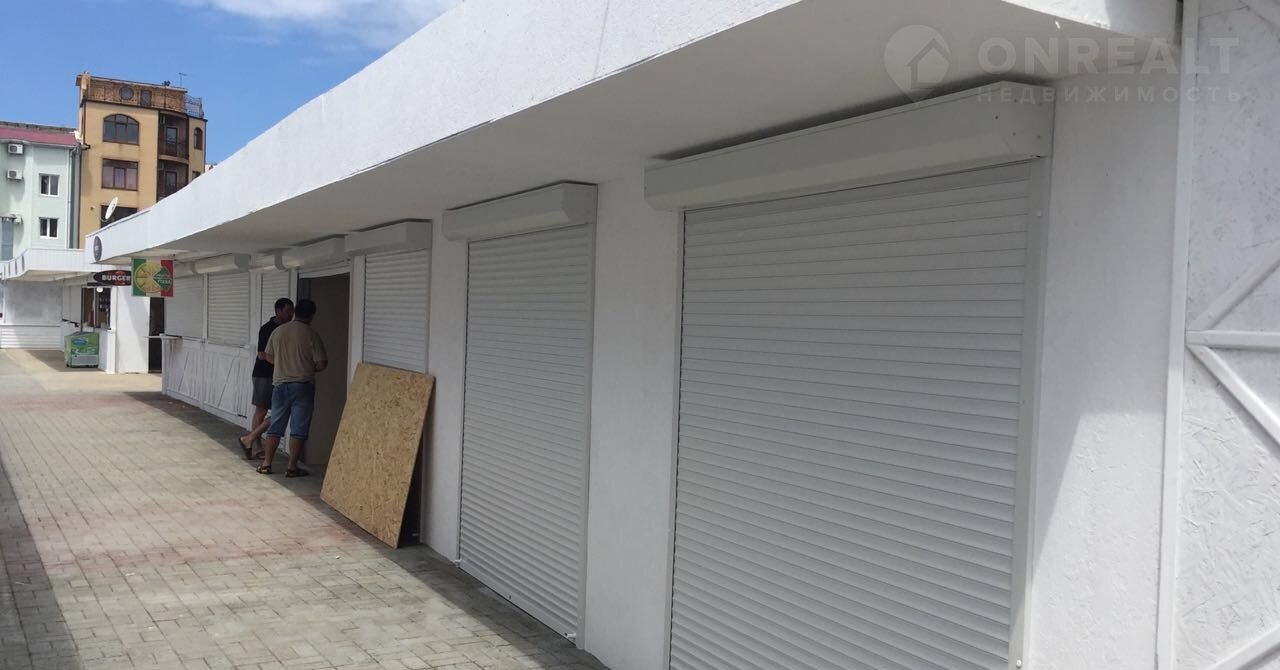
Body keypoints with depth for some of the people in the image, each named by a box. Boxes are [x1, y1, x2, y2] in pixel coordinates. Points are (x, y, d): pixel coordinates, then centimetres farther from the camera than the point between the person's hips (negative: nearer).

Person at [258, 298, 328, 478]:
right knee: (298, 428, 2)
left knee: (275, 426, 12)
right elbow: (321, 364, -11)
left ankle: (266, 463, 14)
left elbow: (269, 357, 13)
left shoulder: (278, 331, 4)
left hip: (280, 384, 4)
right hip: (302, 386, -4)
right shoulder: (311, 335, -10)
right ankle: (292, 467, 2)